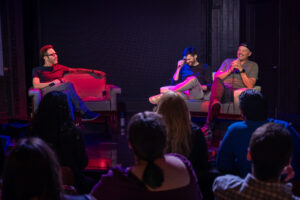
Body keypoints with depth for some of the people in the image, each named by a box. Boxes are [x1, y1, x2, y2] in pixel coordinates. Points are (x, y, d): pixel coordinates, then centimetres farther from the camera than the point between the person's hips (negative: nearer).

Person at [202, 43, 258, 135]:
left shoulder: (253, 65, 20)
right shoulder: (228, 61, 28)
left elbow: (250, 86, 5)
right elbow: (216, 77, 14)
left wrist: (241, 70, -3)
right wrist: (230, 70, 1)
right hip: (221, 89, 2)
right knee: (217, 81, -34)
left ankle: (208, 124, -48)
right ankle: (216, 103, -63)